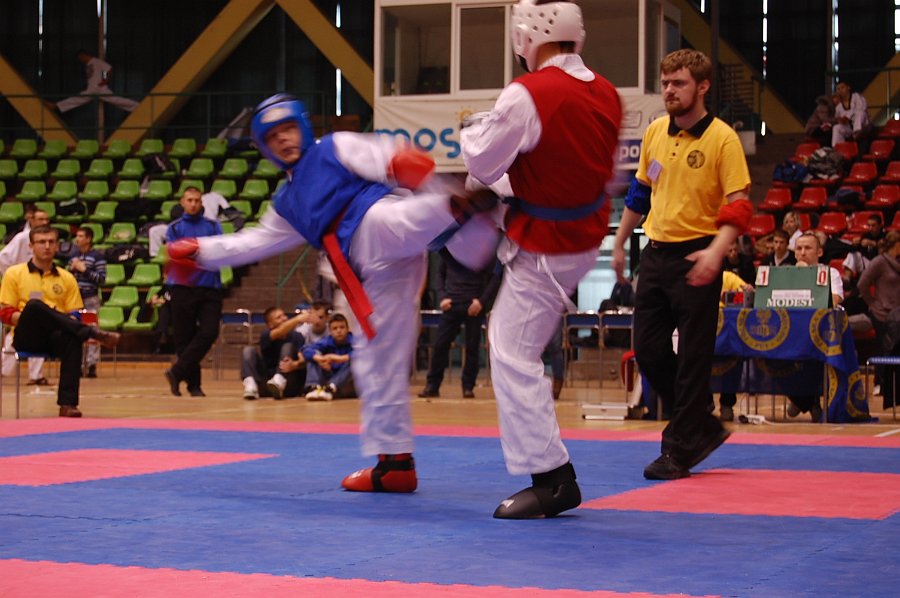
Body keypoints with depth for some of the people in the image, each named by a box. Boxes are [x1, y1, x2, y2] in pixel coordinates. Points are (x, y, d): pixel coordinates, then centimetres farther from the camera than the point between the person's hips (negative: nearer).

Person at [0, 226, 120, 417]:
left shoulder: (67, 278, 16)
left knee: (72, 338, -36)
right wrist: (30, 317, -15)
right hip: (27, 337, -2)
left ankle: (68, 403, -40)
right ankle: (95, 333, -38)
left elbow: (75, 316, 14)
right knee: (34, 305, -35)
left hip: (55, 337, 2)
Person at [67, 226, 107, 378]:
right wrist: (71, 268, -1)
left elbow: (102, 279, -8)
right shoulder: (73, 256, 14)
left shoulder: (98, 256, -2)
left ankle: (92, 366, -7)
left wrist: (84, 269, -13)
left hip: (91, 299, -5)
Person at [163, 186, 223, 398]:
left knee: (209, 332, -13)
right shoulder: (175, 228, 10)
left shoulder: (213, 226, 13)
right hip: (183, 288, -1)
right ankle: (193, 384, 9)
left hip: (210, 287, 1)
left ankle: (177, 372, -5)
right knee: (184, 338, -1)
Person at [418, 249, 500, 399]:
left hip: (474, 306, -2)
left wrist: (482, 301, -12)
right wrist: (443, 297, 1)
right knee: (440, 344, -1)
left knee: (472, 347, 1)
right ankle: (432, 386, 8)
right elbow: (440, 274, 15)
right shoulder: (447, 249, 6)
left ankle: (468, 387, 11)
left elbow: (495, 277, -3)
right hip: (451, 304, 2)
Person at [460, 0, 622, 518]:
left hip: (544, 249, -8)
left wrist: (471, 131, 9)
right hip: (588, 235, 8)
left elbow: (483, 164, -14)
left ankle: (552, 480, 0)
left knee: (514, 356, -1)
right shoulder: (606, 94, -2)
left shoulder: (528, 95, -25)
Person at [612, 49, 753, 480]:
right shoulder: (655, 132, 8)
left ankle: (679, 450, 8)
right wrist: (620, 243, 21)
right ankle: (702, 427, 24)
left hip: (696, 258, -7)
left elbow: (738, 206, -14)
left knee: (692, 356, -2)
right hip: (656, 251, 7)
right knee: (648, 349, 8)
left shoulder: (722, 138, -10)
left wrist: (716, 251, -27)